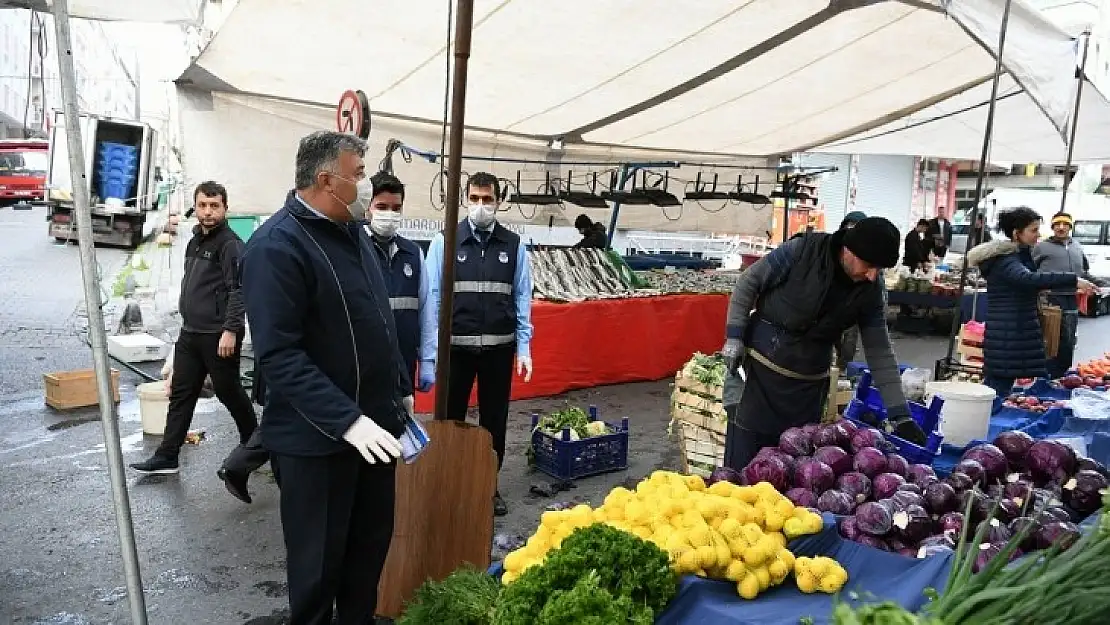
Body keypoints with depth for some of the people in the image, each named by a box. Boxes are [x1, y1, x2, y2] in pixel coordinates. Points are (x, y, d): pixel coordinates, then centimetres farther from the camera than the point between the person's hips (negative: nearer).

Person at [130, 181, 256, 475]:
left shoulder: (230, 243, -12)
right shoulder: (195, 241, 15)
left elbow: (238, 290, -19)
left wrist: (230, 330, -24)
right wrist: (186, 319, 22)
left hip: (219, 336, -8)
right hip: (189, 333, 8)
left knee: (229, 391, 5)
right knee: (180, 394, 9)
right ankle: (167, 456, 15)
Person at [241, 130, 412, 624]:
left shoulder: (353, 232, 9)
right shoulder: (277, 245, -17)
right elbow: (279, 356, -24)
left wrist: (402, 390, 18)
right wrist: (346, 420, -29)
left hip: (376, 424, 8)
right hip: (317, 438, -8)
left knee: (373, 541, 19)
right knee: (319, 560, 9)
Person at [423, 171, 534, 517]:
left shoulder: (514, 245, 0)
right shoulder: (444, 242, -5)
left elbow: (522, 298, 3)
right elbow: (432, 299, -7)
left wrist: (524, 348, -1)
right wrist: (427, 355, -10)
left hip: (499, 348, 2)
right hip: (455, 347, -2)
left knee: (495, 419, 14)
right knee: (450, 418, 11)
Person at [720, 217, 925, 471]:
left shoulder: (870, 292, -5)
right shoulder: (803, 250, -16)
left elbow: (880, 354, 0)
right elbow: (748, 283, -6)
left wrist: (901, 417, -3)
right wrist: (734, 336, -11)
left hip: (808, 387, 3)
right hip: (758, 372, -3)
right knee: (742, 465, 1)